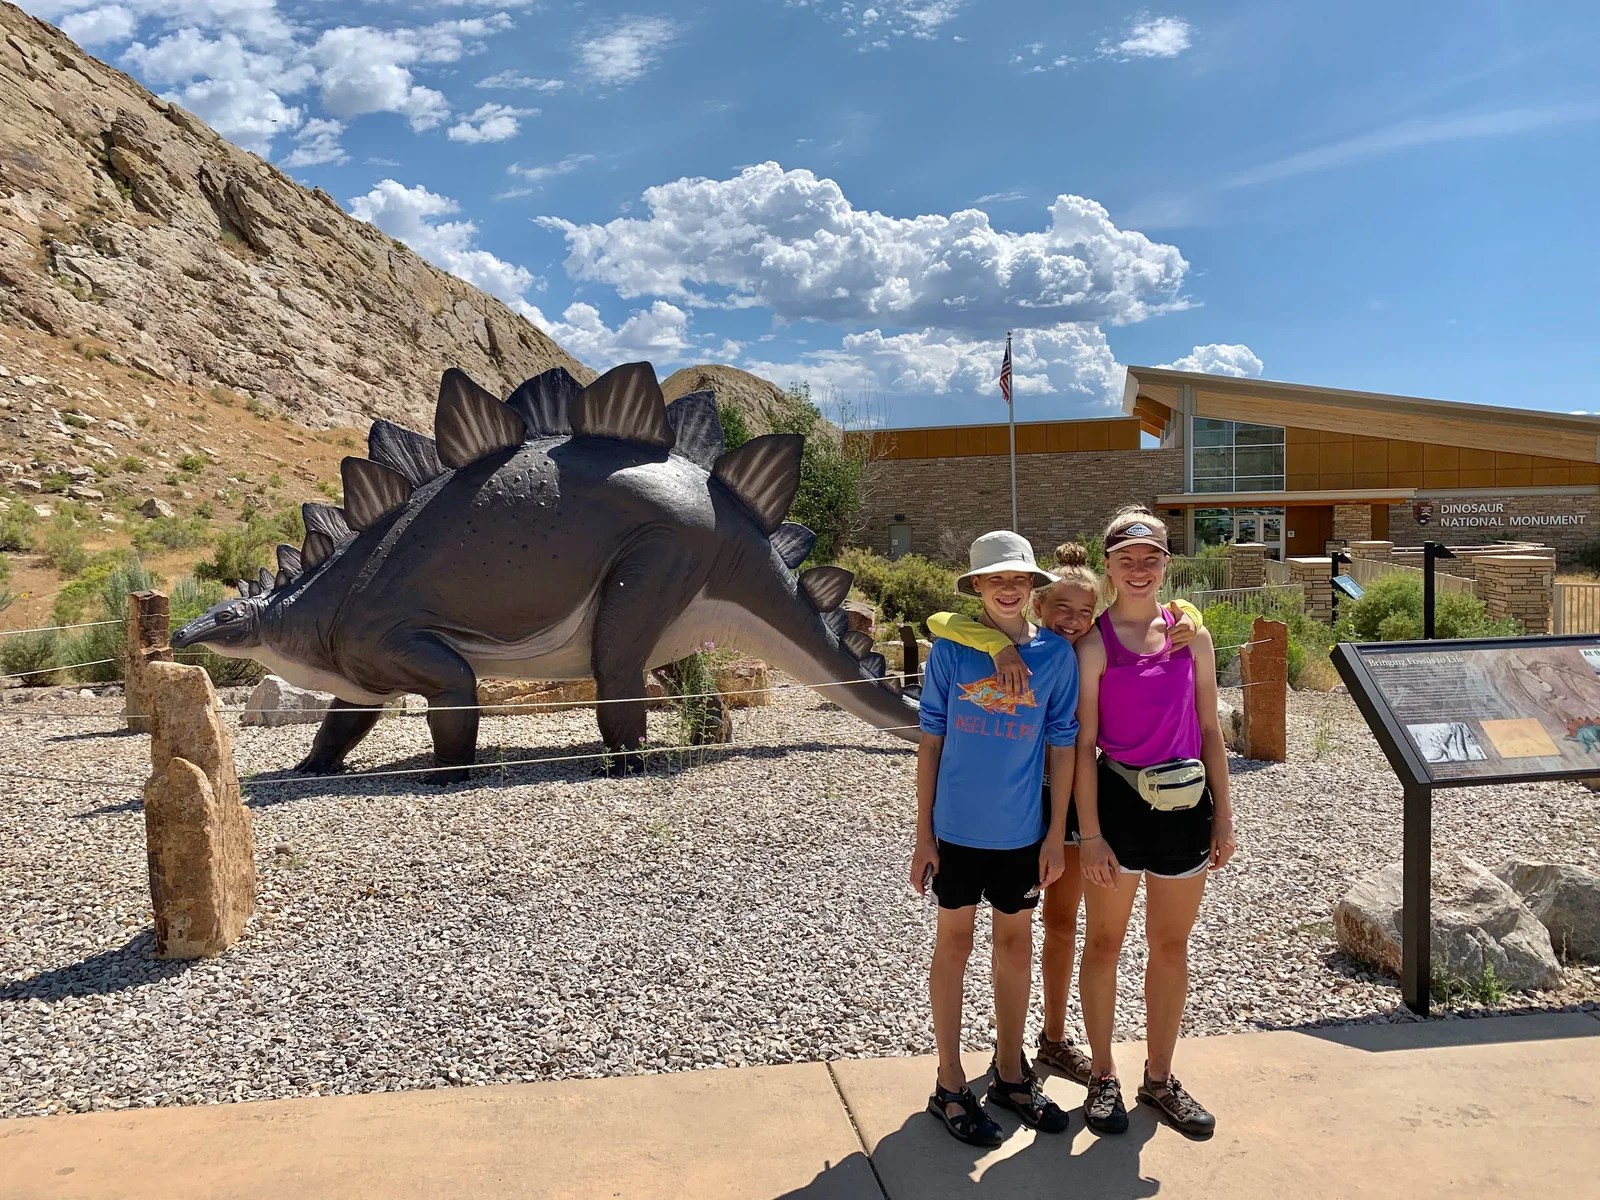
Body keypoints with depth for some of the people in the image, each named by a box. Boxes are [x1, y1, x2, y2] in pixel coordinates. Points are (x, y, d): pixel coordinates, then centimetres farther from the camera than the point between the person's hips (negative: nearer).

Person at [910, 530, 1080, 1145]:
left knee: (1016, 945, 14)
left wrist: (1057, 833, 1)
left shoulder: (1055, 654, -2)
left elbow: (1061, 746, 3)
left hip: (1021, 832, 2)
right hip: (958, 829, -2)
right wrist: (924, 834, -3)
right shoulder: (949, 651, -6)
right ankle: (950, 1085, 21)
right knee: (954, 944, 8)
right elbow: (930, 743, -2)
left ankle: (1009, 1072, 32)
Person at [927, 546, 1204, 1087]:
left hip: (1073, 797, 4)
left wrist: (1188, 616, -19)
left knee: (1062, 922, 17)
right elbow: (939, 621, -31)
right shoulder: (1018, 653, -16)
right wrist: (1000, 643, -44)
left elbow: (1170, 610, 3)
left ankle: (1055, 1038, 35)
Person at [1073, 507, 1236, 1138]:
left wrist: (1223, 815, 6)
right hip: (1117, 803, -3)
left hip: (1184, 806, 4)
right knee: (1104, 942, 10)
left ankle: (1159, 1078, 31)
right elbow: (1083, 743, -8)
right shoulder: (1094, 643, -6)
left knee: (1171, 947, 14)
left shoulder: (1192, 636, 3)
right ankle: (1103, 1077, 26)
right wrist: (1089, 832, -11)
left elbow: (1209, 730, 8)